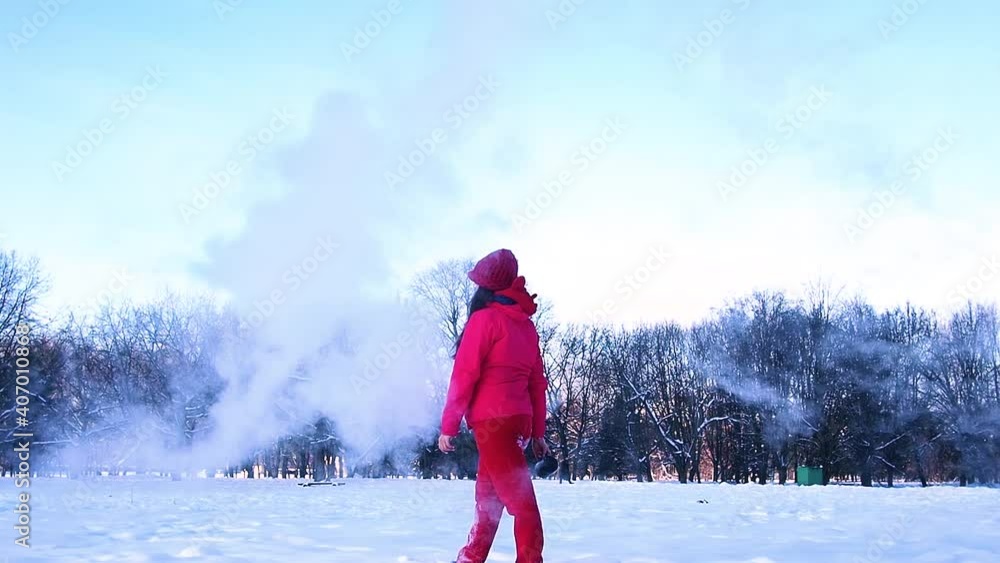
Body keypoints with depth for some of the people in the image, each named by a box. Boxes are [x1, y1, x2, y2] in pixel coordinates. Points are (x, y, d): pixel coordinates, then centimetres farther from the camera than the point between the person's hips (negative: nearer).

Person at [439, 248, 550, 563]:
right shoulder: (527, 325, 8)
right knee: (487, 496, 10)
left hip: (493, 421, -3)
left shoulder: (485, 318, 1)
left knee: (520, 500, -5)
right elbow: (537, 383, 6)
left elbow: (464, 375, -1)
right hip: (519, 420, 3)